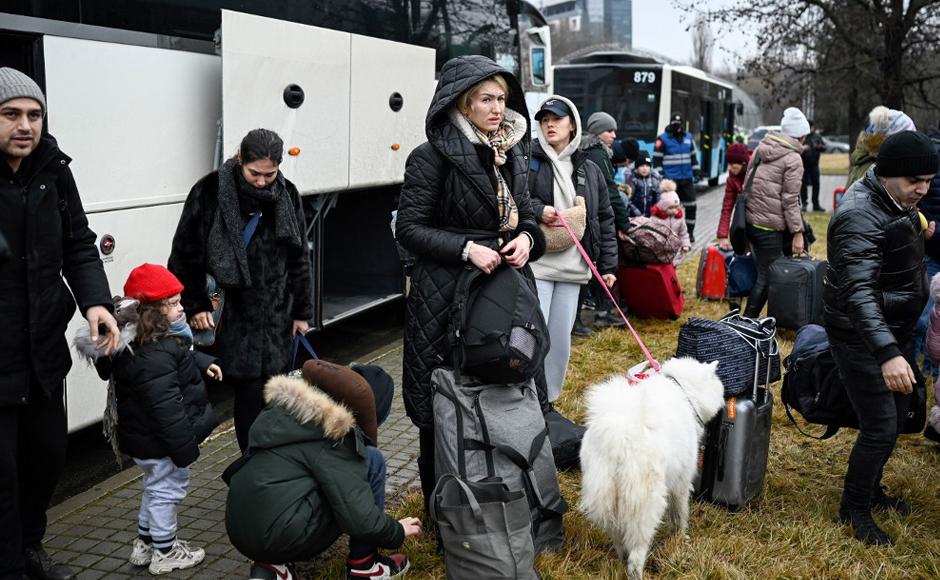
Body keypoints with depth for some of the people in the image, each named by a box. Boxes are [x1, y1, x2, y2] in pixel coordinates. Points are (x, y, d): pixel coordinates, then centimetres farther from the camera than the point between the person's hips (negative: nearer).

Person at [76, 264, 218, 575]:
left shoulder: (148, 340, 3)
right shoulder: (154, 354, -31)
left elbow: (181, 356, 22)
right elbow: (166, 407, -31)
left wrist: (203, 362, 5)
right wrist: (185, 446, -26)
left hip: (144, 437, 11)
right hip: (161, 442, -11)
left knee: (155, 487, 25)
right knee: (167, 490, 5)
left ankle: (145, 543, 40)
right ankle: (164, 553, 21)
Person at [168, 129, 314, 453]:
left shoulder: (287, 195, 4)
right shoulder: (211, 192, -8)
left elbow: (299, 257, 13)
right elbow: (185, 255, -1)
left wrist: (301, 311, 13)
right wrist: (195, 306, -4)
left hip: (275, 318, 4)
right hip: (231, 319, -3)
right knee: (249, 396, -4)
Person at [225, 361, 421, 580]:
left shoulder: (287, 406, 11)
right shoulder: (333, 435, -12)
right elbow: (359, 519, -17)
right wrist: (398, 531, 4)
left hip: (240, 529, 8)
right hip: (279, 536, -8)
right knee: (371, 460, 0)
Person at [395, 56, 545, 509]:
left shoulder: (512, 154, 11)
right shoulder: (433, 157, -9)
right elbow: (408, 228, -9)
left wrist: (527, 238, -3)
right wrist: (466, 249, -19)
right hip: (447, 296, -6)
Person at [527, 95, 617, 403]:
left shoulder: (589, 169, 12)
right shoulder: (527, 160, -1)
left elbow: (604, 219, 14)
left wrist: (608, 265, 10)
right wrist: (537, 210, -18)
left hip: (572, 267, 4)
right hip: (535, 264, -4)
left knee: (561, 339, 9)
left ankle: (548, 399, 24)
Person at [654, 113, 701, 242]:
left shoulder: (689, 137, 10)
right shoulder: (663, 139, -6)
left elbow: (693, 156, 20)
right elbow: (657, 159, -6)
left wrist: (696, 171, 16)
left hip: (686, 178, 5)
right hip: (670, 179, -5)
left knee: (691, 205, 5)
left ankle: (690, 231, 17)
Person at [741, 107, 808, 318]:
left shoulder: (761, 148, 13)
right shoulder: (793, 159, -9)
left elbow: (747, 183, 18)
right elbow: (790, 200, -12)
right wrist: (798, 233, -9)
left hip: (750, 220, 8)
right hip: (769, 227, -8)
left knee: (764, 271, 16)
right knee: (767, 276, -3)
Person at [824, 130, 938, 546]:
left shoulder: (896, 202, 3)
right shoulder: (860, 217, -28)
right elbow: (858, 292, -40)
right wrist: (887, 353, -49)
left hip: (894, 329, 10)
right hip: (861, 337, -9)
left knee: (896, 418, 19)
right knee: (880, 427, -6)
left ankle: (870, 489, 38)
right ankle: (853, 509, 14)